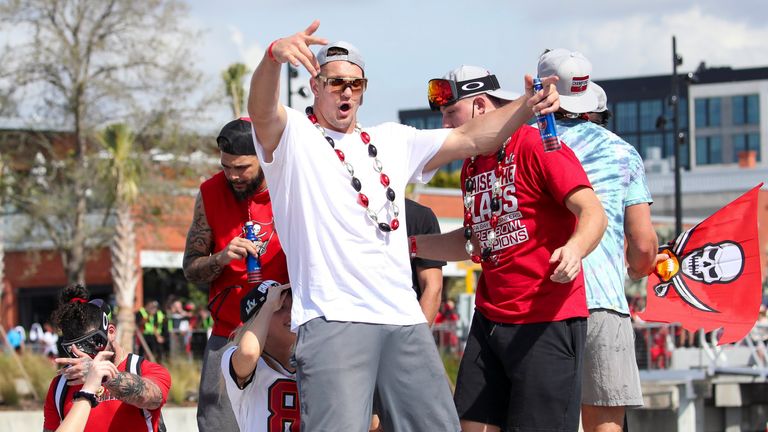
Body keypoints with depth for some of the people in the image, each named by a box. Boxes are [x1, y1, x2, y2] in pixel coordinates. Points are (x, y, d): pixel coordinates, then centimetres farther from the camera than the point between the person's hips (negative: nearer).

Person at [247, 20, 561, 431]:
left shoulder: (392, 141, 22)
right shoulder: (293, 137, 5)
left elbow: (472, 139, 22)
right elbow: (262, 110, -17)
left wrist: (527, 105, 6)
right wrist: (274, 55, -39)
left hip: (404, 320, 6)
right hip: (332, 319, -6)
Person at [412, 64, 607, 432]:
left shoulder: (537, 146, -9)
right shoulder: (471, 167, 16)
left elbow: (593, 213, -17)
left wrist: (574, 249, -38)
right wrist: (409, 244, 21)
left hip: (548, 320, -8)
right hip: (489, 318, 8)